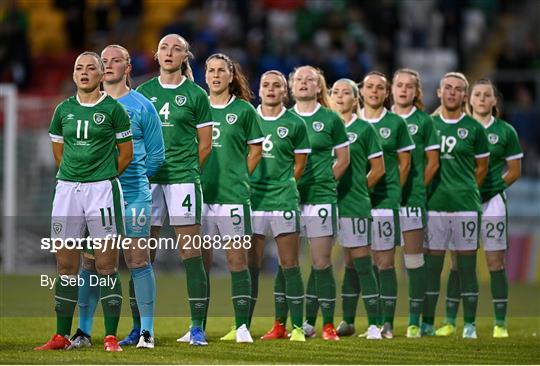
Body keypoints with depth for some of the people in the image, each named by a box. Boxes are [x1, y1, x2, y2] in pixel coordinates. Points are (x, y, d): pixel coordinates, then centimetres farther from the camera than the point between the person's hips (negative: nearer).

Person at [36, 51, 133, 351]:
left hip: (102, 189, -4)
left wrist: (104, 179, 9)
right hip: (67, 189, 4)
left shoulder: (113, 109, -1)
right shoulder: (64, 110, 10)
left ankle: (111, 337, -2)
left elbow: (126, 152, 5)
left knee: (106, 265, -5)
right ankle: (62, 336, 10)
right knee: (66, 265, 5)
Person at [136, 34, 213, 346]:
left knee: (191, 253, -5)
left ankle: (198, 326, -3)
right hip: (147, 178, 3)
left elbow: (205, 144, 5)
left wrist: (187, 170, 2)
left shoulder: (195, 95, 3)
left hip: (183, 178, -3)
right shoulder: (143, 93, 11)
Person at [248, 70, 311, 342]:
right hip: (252, 198, 1)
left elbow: (299, 164, 9)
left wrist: (282, 186, 5)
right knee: (250, 264, 2)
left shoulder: (295, 124, 3)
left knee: (289, 264, -2)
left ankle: (297, 327, 0)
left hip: (283, 200, -1)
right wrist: (245, 185, 5)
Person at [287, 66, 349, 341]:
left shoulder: (330, 119, 4)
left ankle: (327, 326, 4)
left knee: (322, 263, -2)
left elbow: (343, 158, 9)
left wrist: (323, 181, 5)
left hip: (321, 198, -2)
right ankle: (281, 325, 4)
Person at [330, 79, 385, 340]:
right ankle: (347, 321, 11)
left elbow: (379, 168, 5)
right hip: (327, 202, 3)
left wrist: (357, 189, 4)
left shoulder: (364, 129, 2)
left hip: (354, 204, -3)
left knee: (361, 262, -5)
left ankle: (374, 323, -4)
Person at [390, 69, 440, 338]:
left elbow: (433, 162, 5)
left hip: (412, 197, -2)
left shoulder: (423, 121, 4)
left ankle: (414, 321, 1)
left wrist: (417, 186, -2)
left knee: (414, 258, -3)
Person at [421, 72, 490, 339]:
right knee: (431, 264, 1)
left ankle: (469, 325, 4)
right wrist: (424, 191, 7)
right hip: (434, 204, 1)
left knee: (466, 265, 0)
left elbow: (481, 168, 12)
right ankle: (426, 323, 6)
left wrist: (465, 191, 10)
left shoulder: (474, 128, 4)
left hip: (465, 205, -1)